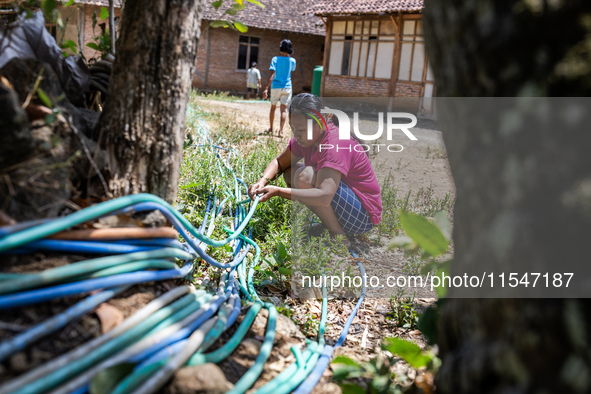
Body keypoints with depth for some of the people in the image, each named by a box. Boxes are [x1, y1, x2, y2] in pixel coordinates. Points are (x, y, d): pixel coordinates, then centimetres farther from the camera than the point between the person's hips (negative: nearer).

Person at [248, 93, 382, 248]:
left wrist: (278, 191, -38)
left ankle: (339, 236, -14)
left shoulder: (336, 144, -27)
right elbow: (280, 162, 10)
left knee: (306, 175, -28)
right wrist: (263, 181, -12)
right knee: (290, 171, 7)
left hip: (364, 216, -9)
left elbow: (324, 197, -39)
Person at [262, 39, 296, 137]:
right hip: (287, 87, 1)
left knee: (273, 108, 15)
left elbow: (272, 75, -18)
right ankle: (281, 130, -16)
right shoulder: (292, 61, -1)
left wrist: (266, 88, -22)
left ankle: (271, 128, 27)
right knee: (284, 109, -2)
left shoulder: (275, 59, -9)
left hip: (275, 87, -1)